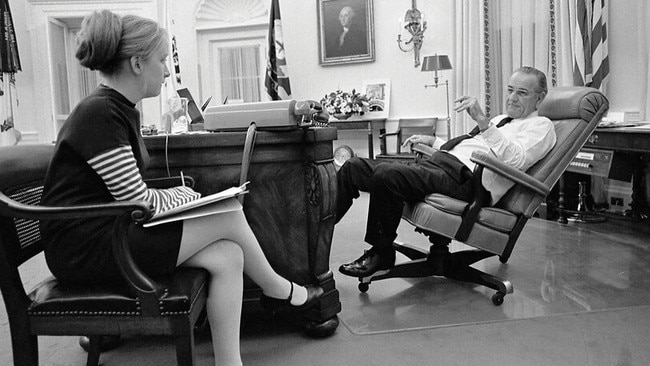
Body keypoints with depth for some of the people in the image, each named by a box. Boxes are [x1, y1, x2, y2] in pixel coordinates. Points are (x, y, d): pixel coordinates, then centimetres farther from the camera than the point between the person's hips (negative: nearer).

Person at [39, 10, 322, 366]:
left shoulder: (121, 109, 12)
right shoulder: (99, 114, -19)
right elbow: (137, 202, -20)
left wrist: (178, 194, 1)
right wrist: (186, 197, -4)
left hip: (108, 231, 9)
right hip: (85, 248, -9)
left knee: (227, 257, -8)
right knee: (229, 217, -12)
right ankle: (277, 290, 14)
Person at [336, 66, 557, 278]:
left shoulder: (541, 125, 5)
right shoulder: (501, 119, 31)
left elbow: (515, 160, -17)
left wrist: (482, 121, -24)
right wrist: (432, 140, 31)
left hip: (463, 179, -9)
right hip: (436, 163, 9)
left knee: (386, 174, -32)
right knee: (354, 167, -2)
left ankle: (381, 253, -17)